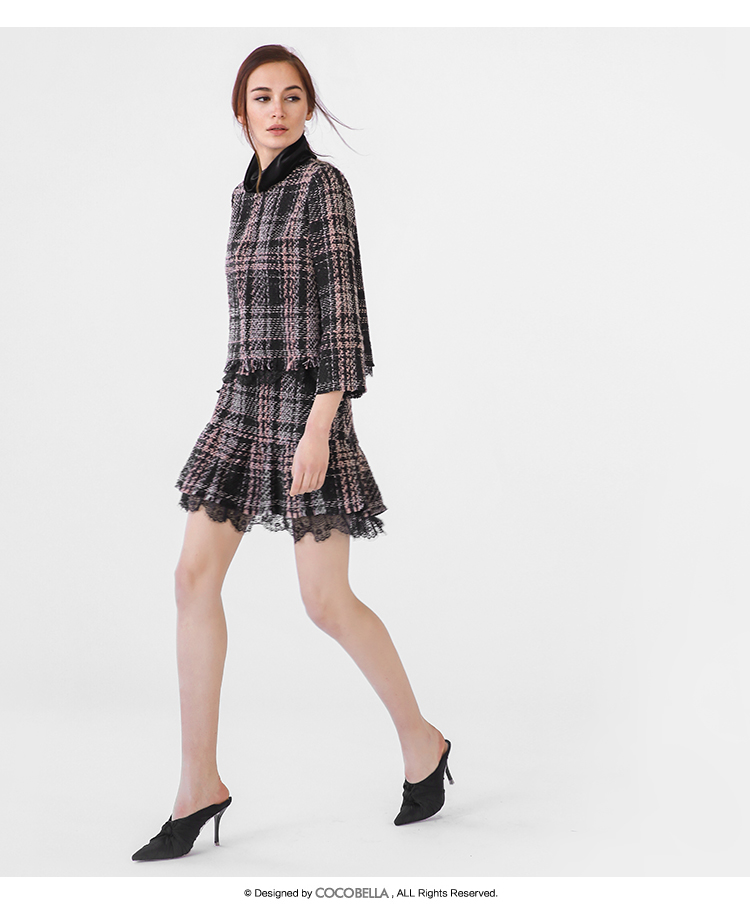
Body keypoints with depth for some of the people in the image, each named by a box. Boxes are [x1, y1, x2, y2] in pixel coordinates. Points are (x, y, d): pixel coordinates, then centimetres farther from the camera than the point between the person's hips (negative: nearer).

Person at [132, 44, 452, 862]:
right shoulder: (248, 197, 16)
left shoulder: (323, 184, -9)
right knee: (194, 579, -3)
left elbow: (342, 305, -15)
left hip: (306, 403, -7)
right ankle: (199, 783, 5)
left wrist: (320, 426, -22)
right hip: (245, 400, 8)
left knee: (326, 602, -4)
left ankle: (419, 740, 19)